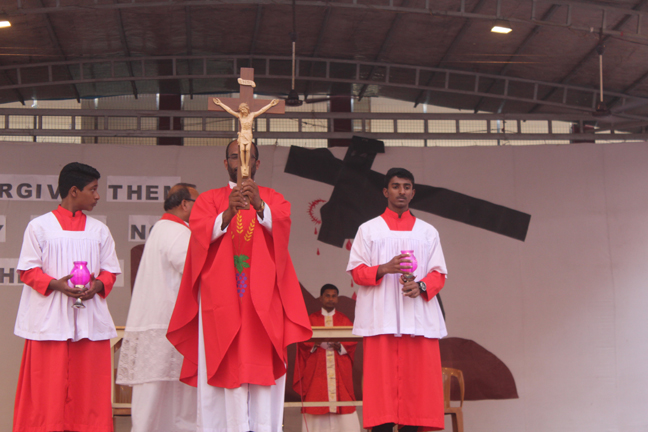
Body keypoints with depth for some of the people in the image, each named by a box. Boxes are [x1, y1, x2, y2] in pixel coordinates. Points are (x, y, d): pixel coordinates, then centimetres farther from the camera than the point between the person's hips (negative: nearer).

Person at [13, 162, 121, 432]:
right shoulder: (39, 227, 4)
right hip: (50, 319, -3)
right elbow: (28, 270, 1)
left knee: (88, 384, 0)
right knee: (49, 386, -5)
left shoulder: (99, 230, 14)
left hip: (90, 319, 3)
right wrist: (56, 284, -16)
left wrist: (98, 284, -9)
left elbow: (110, 271, 13)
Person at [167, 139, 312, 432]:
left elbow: (282, 225, -7)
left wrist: (259, 206, -27)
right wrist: (228, 213, -24)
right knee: (226, 363, -8)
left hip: (262, 297, 0)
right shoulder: (209, 199, 13)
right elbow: (201, 233, -6)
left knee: (261, 362, -8)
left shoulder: (274, 199, 14)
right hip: (221, 296, 0)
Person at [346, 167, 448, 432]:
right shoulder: (368, 229, 12)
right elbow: (356, 271, 5)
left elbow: (439, 274, 11)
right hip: (380, 318, -1)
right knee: (382, 378, -8)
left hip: (418, 317, 2)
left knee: (415, 378, -4)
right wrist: (384, 269, -13)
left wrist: (420, 286, -10)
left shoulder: (428, 232, 16)